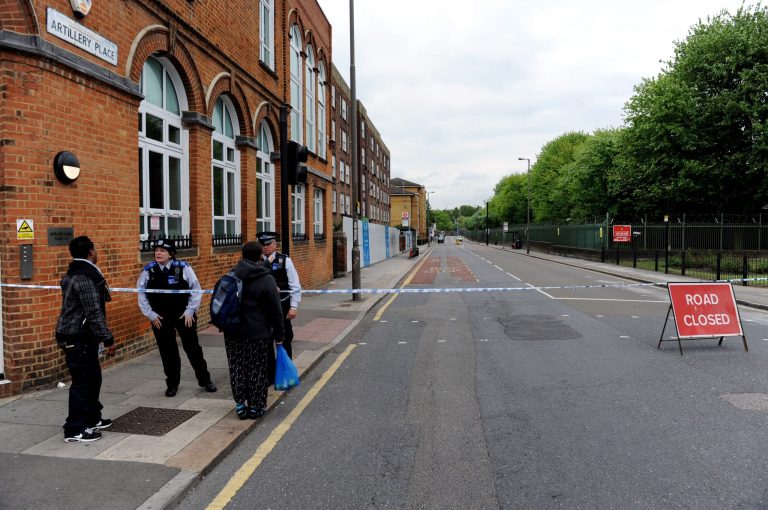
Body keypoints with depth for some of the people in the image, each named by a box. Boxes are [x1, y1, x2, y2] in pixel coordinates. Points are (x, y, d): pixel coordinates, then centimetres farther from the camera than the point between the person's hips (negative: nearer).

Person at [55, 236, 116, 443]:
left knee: (93, 378, 18)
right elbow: (94, 313, -24)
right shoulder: (84, 278, -20)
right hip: (78, 338, -10)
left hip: (81, 336, 10)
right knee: (82, 382, -3)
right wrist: (108, 339, -20)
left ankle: (92, 419, 30)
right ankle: (75, 430, 4)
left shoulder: (74, 274, 13)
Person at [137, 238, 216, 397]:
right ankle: (172, 384, 26)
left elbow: (196, 290, -6)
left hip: (183, 315, -2)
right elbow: (141, 294, 4)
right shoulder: (148, 270, -5)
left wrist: (190, 310, -9)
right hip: (160, 318, 2)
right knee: (167, 351, 10)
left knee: (193, 348, 6)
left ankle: (205, 380, 21)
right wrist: (150, 314, 0)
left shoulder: (183, 267, -12)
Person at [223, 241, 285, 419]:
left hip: (232, 332, 4)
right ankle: (255, 406, 15)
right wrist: (278, 335, -2)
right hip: (257, 333, -4)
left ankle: (240, 405, 18)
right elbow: (276, 311, -9)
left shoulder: (231, 276, 4)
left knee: (237, 368, 13)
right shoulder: (266, 279, -10)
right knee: (257, 370, 7)